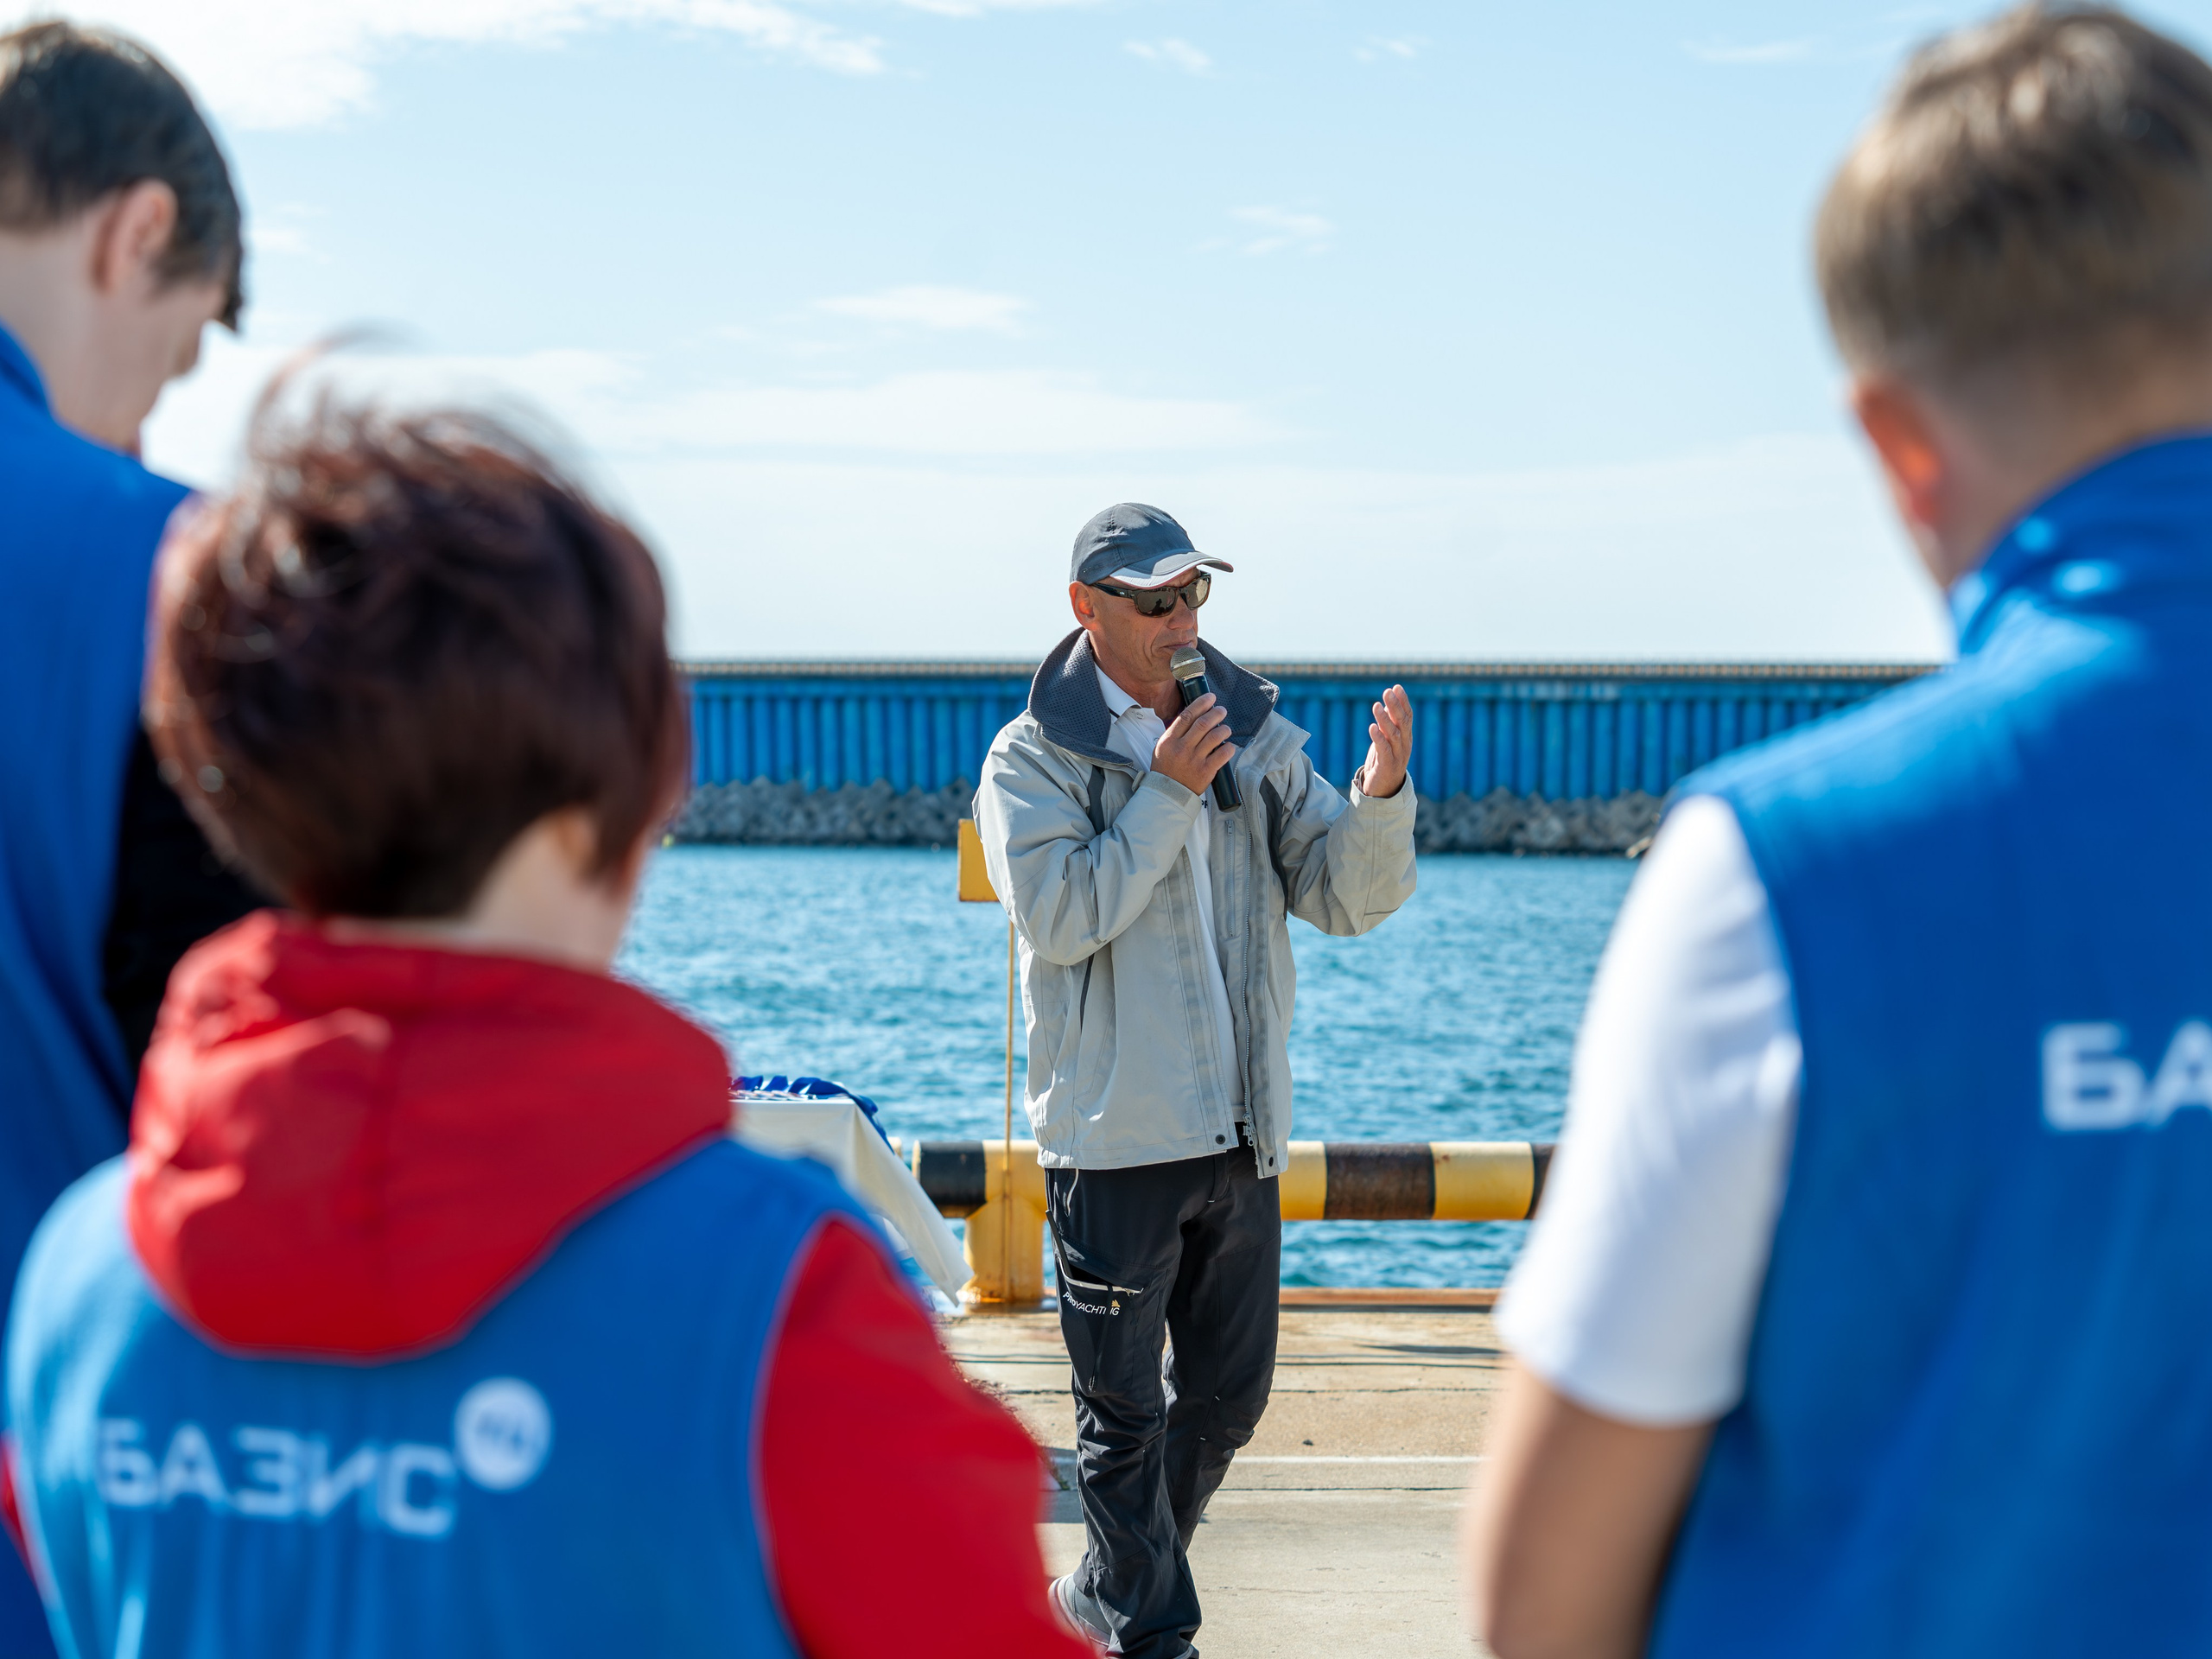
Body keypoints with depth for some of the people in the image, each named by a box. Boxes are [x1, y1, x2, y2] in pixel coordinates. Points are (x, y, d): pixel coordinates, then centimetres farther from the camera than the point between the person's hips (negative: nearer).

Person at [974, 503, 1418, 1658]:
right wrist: (1168, 791, -17)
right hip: (1114, 1135, -5)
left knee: (1228, 1395, 16)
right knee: (1125, 1410, 4)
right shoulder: (1034, 759, -3)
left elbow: (1348, 898, 4)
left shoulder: (1261, 741, 9)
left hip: (1243, 1131, 5)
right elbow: (1062, 914, -16)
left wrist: (1383, 791, -14)